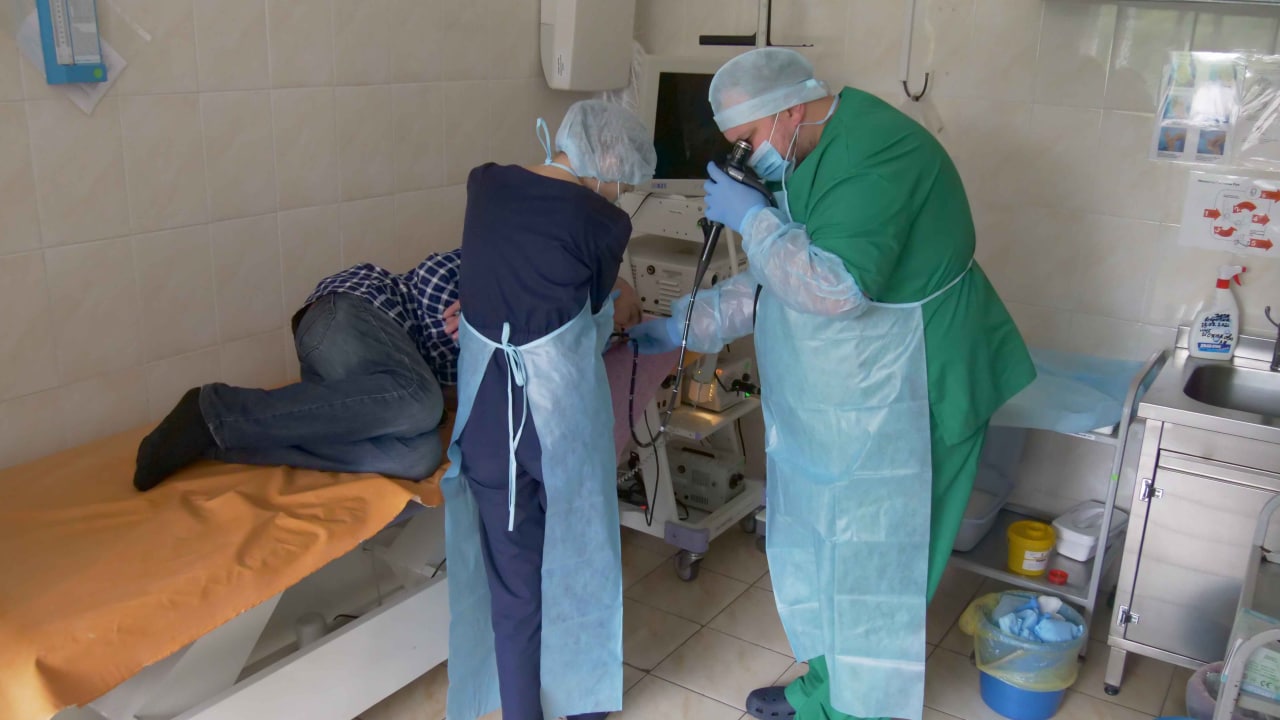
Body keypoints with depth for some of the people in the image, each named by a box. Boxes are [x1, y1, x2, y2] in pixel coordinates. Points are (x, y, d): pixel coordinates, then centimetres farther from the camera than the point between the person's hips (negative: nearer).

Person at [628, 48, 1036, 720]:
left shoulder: (874, 153, -24)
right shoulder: (810, 158, 8)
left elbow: (837, 287, -34)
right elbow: (773, 280, 15)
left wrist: (753, 219, -23)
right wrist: (683, 324, 9)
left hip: (899, 400, -10)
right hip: (836, 399, 10)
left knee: (870, 560, 4)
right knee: (819, 544, 19)